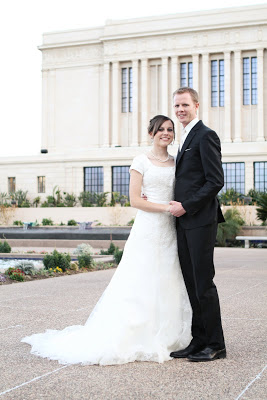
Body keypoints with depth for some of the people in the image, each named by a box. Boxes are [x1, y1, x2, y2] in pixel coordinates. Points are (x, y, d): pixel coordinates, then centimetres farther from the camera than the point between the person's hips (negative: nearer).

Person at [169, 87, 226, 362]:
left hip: (200, 220, -9)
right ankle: (198, 342, 17)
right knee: (191, 284, 10)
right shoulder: (186, 139, 21)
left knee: (203, 283, -5)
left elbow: (216, 181, -15)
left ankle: (215, 345, 6)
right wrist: (179, 206, 9)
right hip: (184, 221, 9)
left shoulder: (205, 136, -8)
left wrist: (185, 205, -15)